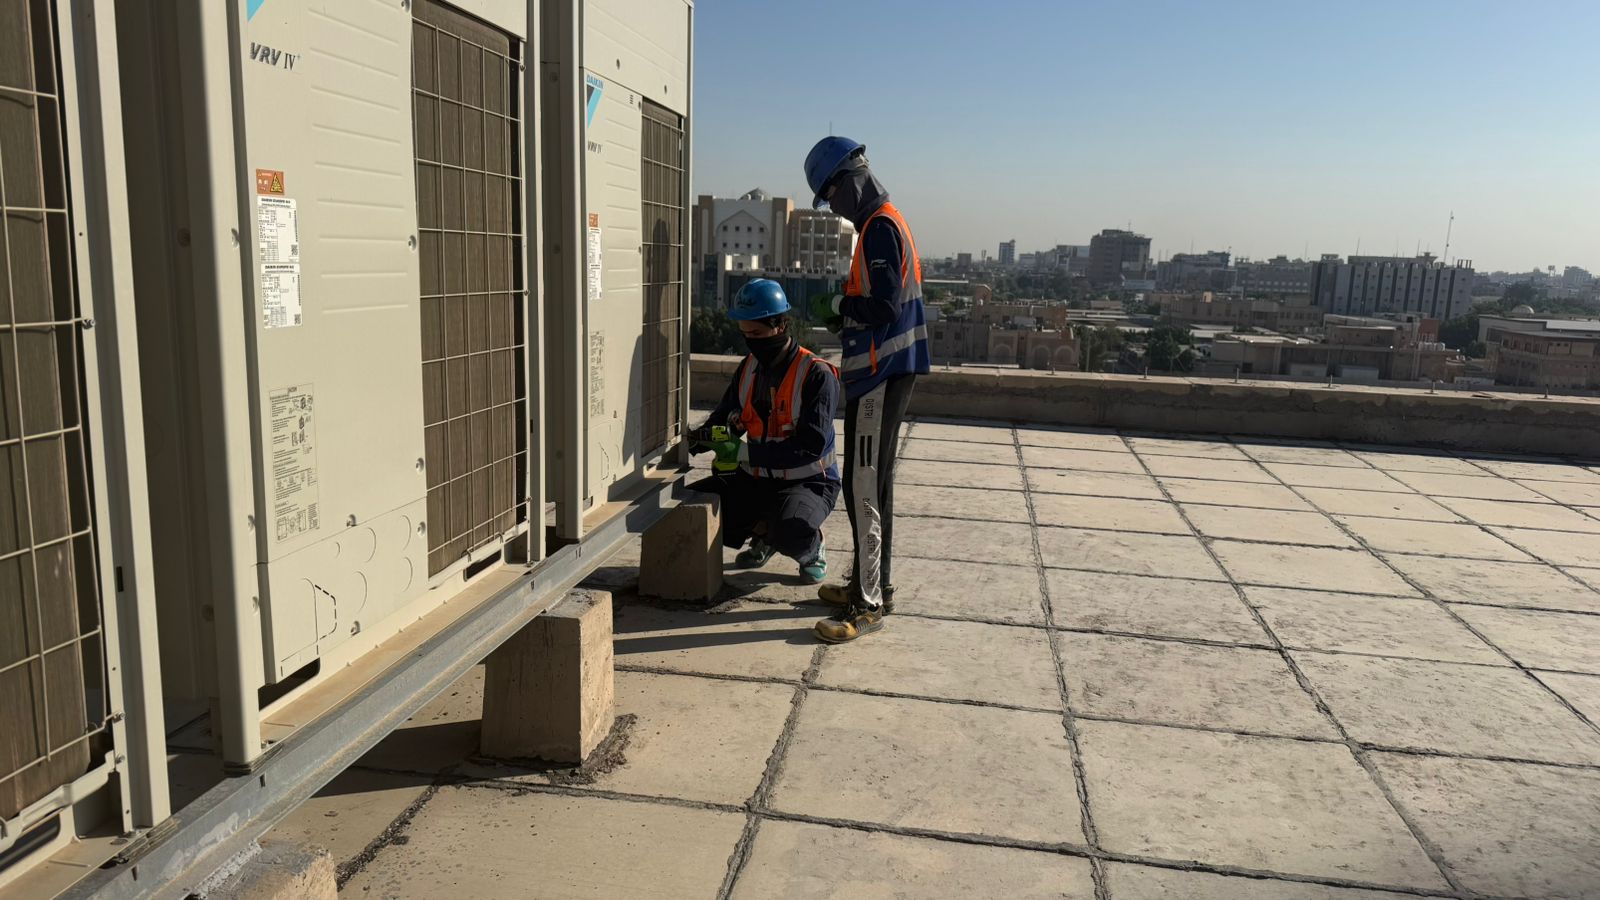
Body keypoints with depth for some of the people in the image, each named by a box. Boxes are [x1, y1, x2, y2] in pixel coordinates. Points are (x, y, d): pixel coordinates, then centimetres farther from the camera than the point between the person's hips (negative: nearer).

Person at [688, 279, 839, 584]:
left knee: (790, 531, -38)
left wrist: (743, 451, -29)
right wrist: (701, 437, -13)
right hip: (755, 479, 6)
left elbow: (811, 446, -25)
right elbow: (723, 416, 13)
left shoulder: (817, 374, -17)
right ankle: (761, 534, 14)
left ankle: (812, 550, 2)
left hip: (807, 482, -6)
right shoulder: (748, 368, 5)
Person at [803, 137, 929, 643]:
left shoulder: (879, 227, -14)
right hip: (883, 369, 11)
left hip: (881, 373, -11)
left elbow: (884, 307, -24)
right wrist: (841, 313, 8)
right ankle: (873, 584, 27)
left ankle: (868, 605, -2)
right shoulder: (881, 223, 18)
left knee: (864, 486, -8)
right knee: (871, 484, 16)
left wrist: (837, 306, -9)